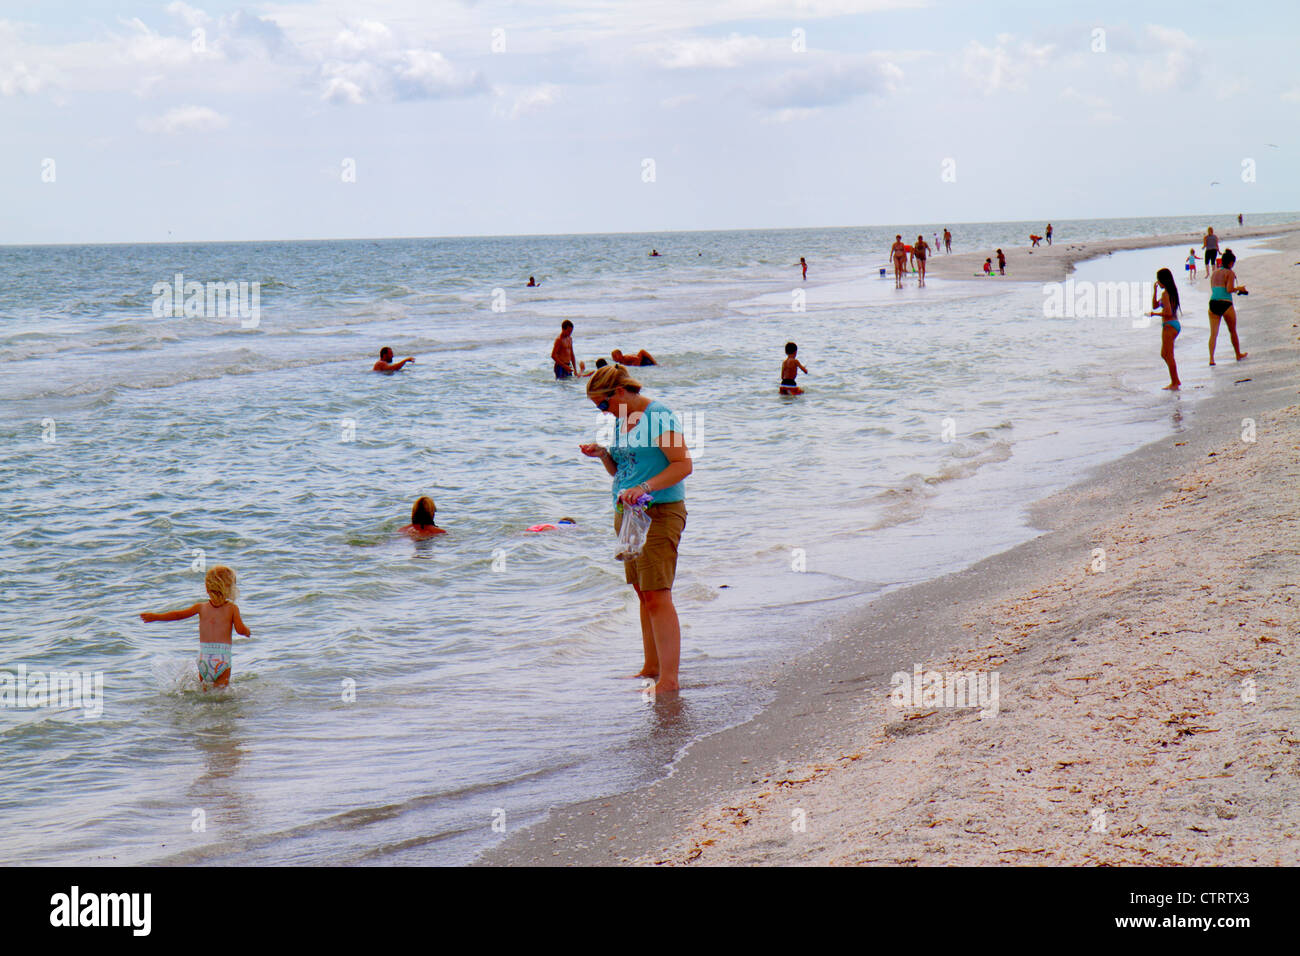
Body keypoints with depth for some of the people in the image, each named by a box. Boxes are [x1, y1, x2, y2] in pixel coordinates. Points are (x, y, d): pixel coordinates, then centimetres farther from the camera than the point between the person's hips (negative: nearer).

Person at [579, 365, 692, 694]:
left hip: (659, 514, -9)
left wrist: (645, 488, -26)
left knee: (657, 596, -12)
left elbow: (683, 464, -18)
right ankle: (652, 668, 19)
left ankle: (669, 679, -13)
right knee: (643, 593, 12)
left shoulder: (658, 416, -12)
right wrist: (603, 455, 3)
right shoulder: (622, 421, 14)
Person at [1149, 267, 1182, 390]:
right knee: (1164, 354, 18)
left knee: (1169, 356, -3)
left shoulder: (1165, 294, -15)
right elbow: (1155, 306, 20)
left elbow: (1168, 313, -23)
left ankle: (1174, 384, 1)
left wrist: (1154, 314, -11)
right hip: (1175, 325, 10)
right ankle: (1175, 381, 22)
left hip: (1169, 325, -10)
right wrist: (1154, 290, 13)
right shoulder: (1172, 292, 14)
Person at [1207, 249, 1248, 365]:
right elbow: (1229, 289, -14)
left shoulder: (1214, 273, 15)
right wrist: (1239, 288, 5)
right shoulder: (1230, 273, -4)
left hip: (1213, 303, 4)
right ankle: (1238, 354, 31)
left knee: (1213, 333, -1)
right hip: (1226, 304, -4)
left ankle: (1211, 358, -16)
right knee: (1233, 331, 16)